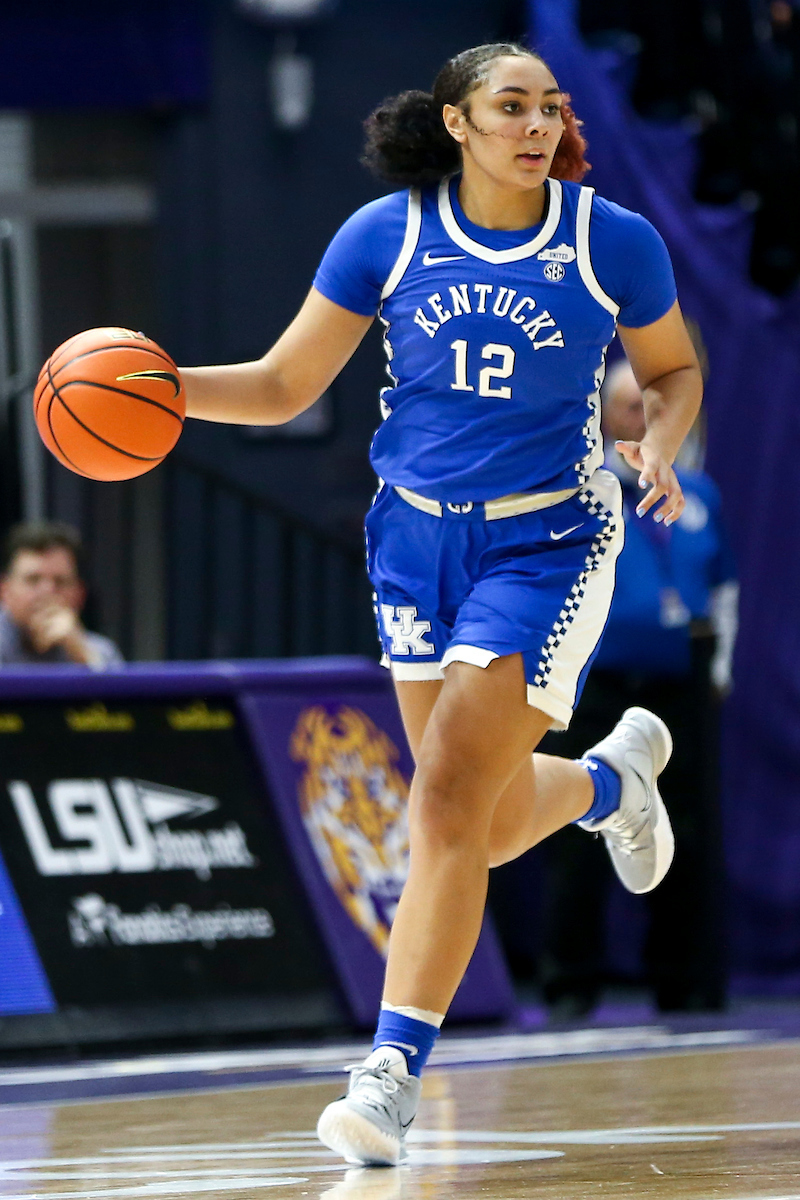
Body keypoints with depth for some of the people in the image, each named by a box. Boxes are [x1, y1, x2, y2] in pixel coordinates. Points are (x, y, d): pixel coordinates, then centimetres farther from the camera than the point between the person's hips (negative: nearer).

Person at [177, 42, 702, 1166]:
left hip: (548, 542, -3)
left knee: (449, 803, -16)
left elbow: (674, 367, 10)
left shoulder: (613, 242, -8)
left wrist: (659, 446, -11)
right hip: (417, 535, 3)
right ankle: (613, 776, 47)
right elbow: (284, 384, 1)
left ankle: (394, 1070, -12)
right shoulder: (387, 235, -5)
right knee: (494, 827, 11)